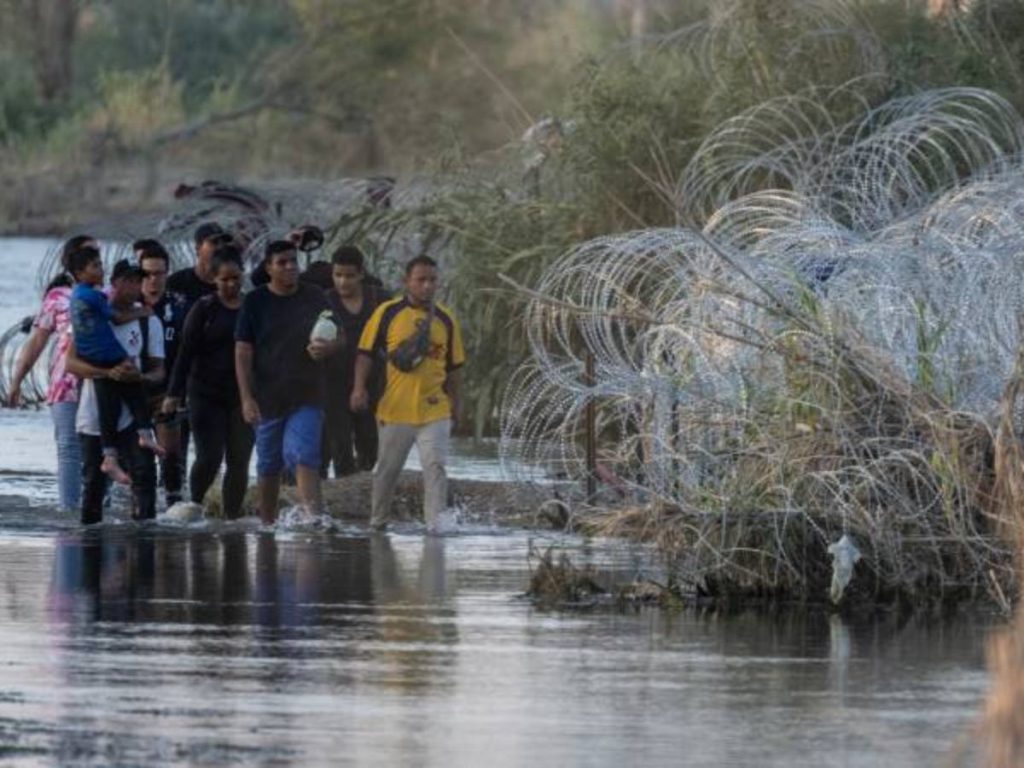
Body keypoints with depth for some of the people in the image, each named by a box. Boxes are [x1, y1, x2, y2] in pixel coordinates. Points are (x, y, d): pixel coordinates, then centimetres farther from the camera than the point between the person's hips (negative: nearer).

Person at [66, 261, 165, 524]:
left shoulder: (149, 322, 6)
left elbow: (159, 369, 5)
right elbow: (72, 363, -8)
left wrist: (140, 377, -20)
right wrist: (109, 372, -24)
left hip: (130, 416, 1)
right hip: (94, 416, -1)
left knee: (144, 473, -15)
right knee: (93, 482, 6)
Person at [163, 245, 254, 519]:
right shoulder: (204, 309, -1)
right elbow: (186, 353, -3)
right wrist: (174, 393, -11)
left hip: (242, 395, 3)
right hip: (207, 394, -3)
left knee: (239, 460, 0)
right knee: (209, 458, -9)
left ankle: (232, 515, 7)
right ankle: (194, 505, 14)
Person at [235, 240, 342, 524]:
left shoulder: (314, 298, 6)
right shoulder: (255, 302, 1)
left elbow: (338, 338, 15)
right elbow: (243, 353, -2)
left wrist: (327, 348, -11)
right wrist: (246, 398, -11)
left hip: (307, 396, 0)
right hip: (268, 398, 0)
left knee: (304, 457, -18)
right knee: (268, 465, 11)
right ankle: (267, 523, 23)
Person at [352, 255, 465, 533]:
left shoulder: (445, 319, 7)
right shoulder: (387, 312, -1)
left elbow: (453, 366, 14)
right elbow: (366, 352, 0)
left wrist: (454, 403, 15)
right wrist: (360, 388, -10)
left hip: (434, 409, 1)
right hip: (394, 408, -1)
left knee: (435, 466, -11)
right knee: (386, 469, 10)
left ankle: (434, 525, -12)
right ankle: (378, 522, 26)